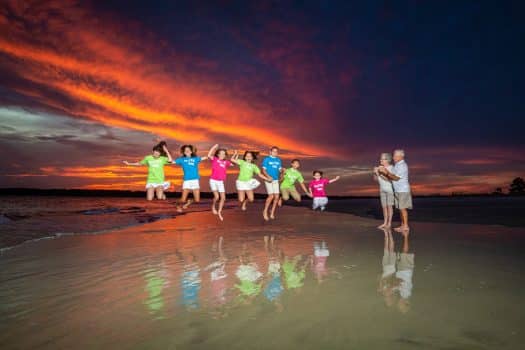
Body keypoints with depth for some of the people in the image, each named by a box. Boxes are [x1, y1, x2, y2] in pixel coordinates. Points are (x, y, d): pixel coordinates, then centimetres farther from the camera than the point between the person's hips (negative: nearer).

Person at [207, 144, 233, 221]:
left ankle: (219, 212, 17)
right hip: (213, 180, -4)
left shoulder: (226, 162, 7)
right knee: (216, 197, -14)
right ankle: (213, 207, 17)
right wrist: (214, 147, -16)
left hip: (221, 182, 4)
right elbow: (209, 155, -19)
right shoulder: (215, 159, -3)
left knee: (223, 198, 0)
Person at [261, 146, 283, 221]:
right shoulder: (266, 159, -2)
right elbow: (263, 170, -5)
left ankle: (272, 213, 12)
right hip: (268, 180, -5)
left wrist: (281, 173, -10)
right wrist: (268, 176, -21)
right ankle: (265, 211, 3)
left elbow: (280, 169, 13)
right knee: (271, 196, -15)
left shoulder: (279, 160, 13)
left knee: (277, 196, -1)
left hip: (276, 180, 5)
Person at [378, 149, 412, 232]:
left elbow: (396, 178, -18)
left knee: (403, 208, -6)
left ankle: (406, 226, -1)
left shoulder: (403, 166, -15)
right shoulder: (397, 165, 14)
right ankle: (402, 225, 15)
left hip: (403, 191, -9)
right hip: (397, 191, 9)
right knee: (400, 208, 10)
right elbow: (391, 177, 9)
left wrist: (386, 172, -22)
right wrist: (384, 172, -5)